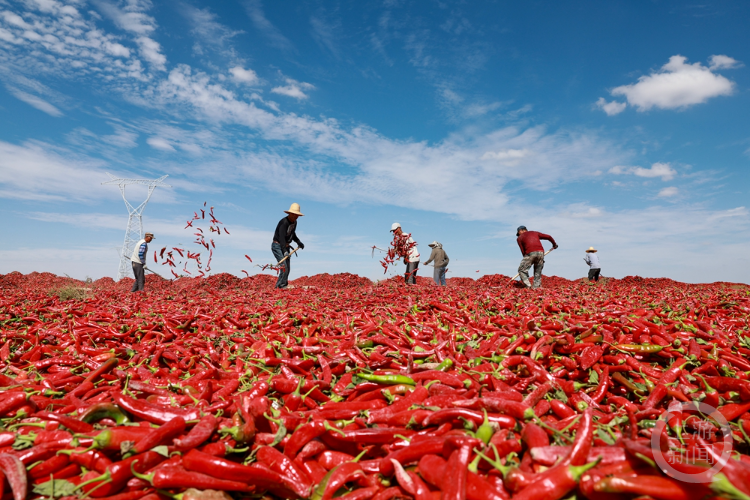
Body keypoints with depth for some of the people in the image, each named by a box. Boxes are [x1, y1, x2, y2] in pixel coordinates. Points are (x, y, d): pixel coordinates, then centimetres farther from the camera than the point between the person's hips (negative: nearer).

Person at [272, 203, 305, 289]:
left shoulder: (294, 222, 6)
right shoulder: (284, 222, -22)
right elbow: (281, 237, -31)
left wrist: (298, 242, 11)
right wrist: (285, 251, -40)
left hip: (286, 246, 9)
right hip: (277, 246, -9)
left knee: (288, 268, 8)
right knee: (284, 267, -19)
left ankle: (284, 285, 16)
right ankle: (280, 286, -13)